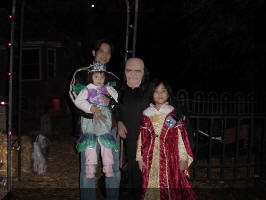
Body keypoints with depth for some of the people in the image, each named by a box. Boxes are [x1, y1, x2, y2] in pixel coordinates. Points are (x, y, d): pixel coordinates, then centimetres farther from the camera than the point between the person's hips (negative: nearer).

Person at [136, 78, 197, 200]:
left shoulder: (174, 113, 2)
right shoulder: (146, 115, 7)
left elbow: (181, 136, 0)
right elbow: (142, 137, 9)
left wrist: (183, 159, -4)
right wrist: (139, 158, 5)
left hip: (170, 158, -2)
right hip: (151, 159, 2)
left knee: (171, 190, -1)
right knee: (151, 190, 5)